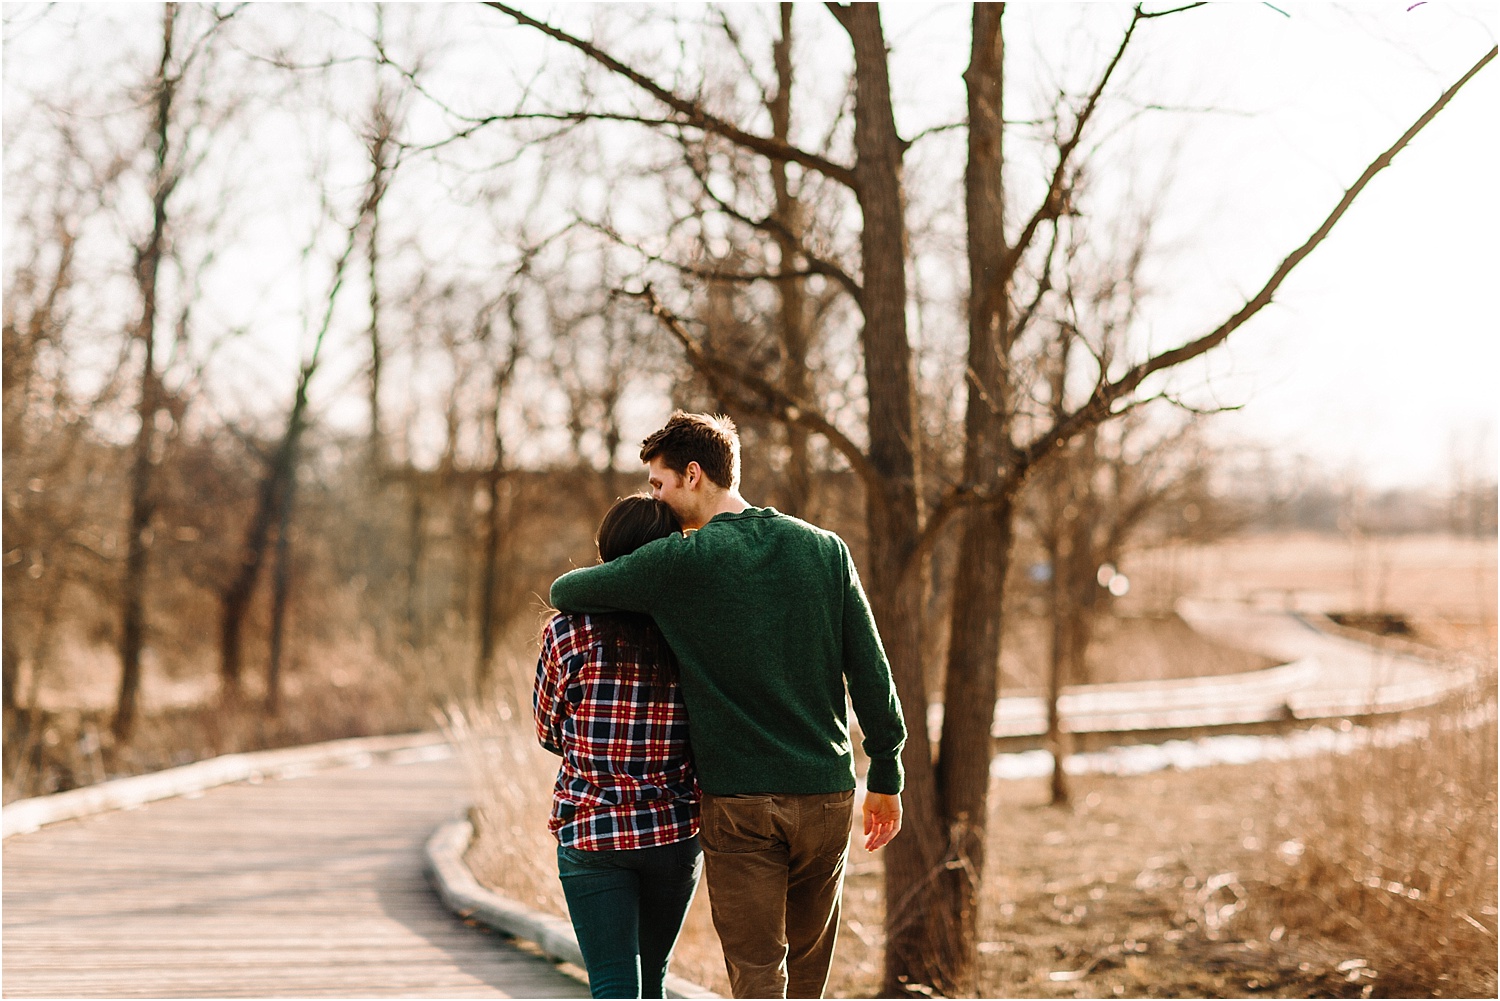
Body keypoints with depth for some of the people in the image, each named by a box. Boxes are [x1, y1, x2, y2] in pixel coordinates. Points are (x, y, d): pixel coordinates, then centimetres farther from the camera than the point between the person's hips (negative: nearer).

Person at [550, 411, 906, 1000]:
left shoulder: (682, 561, -9)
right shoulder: (824, 549, 4)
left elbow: (565, 591, 1)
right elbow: (869, 670, 4)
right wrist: (886, 778, 11)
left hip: (739, 802, -4)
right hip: (826, 795, 4)